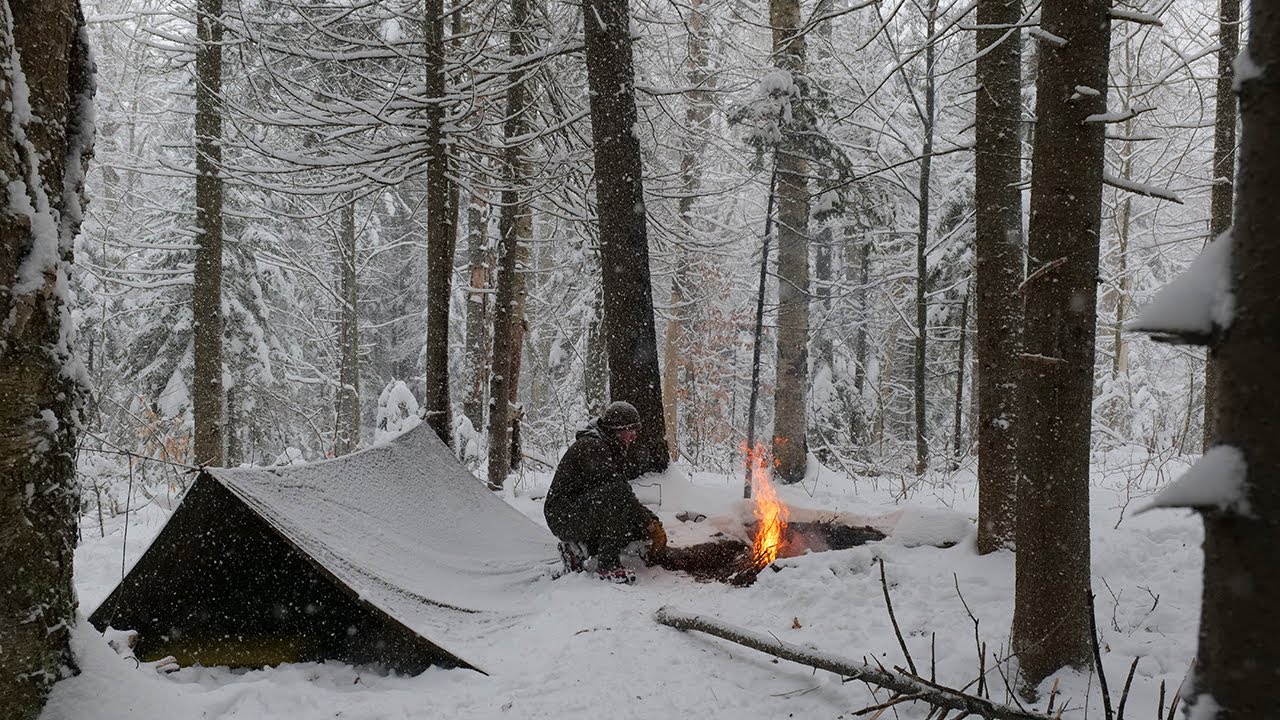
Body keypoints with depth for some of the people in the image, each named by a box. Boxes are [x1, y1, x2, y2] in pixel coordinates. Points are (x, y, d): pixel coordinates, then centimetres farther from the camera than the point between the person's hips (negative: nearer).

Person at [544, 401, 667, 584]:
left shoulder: (617, 453, 15)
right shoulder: (591, 446, -16)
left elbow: (627, 499, 14)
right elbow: (620, 493, -26)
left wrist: (653, 522, -1)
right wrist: (650, 523, -25)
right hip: (563, 515, -10)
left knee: (644, 525, -3)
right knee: (615, 492, -32)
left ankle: (578, 548, 5)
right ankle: (607, 565, -25)